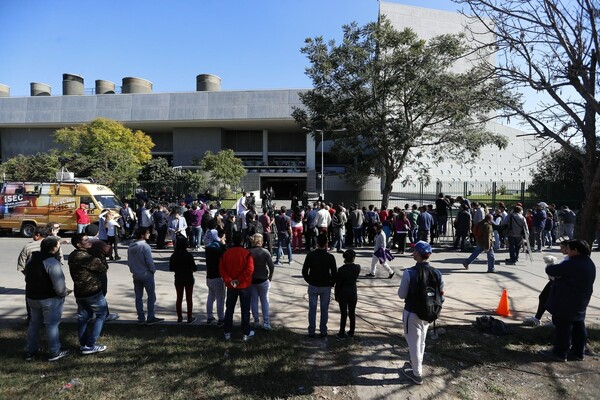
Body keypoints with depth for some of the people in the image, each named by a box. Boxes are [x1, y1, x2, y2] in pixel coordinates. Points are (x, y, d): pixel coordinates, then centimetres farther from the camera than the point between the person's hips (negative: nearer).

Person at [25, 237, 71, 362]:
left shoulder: (31, 260, 5)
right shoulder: (52, 262, -23)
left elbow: (28, 279, 15)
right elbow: (59, 285, -27)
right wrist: (65, 292, -8)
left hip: (32, 298, 8)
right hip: (50, 299, -8)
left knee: (34, 323, 21)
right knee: (52, 325, 4)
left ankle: (31, 352, 32)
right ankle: (54, 353, 14)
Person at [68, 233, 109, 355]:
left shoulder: (73, 256, 6)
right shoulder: (86, 257, -23)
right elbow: (103, 268, -15)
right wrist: (104, 265, 5)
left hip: (79, 292, 9)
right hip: (92, 292, -8)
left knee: (83, 317, 16)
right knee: (101, 315, 5)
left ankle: (83, 344, 24)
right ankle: (90, 346, 5)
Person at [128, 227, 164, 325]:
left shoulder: (131, 246, 5)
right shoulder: (145, 246, -19)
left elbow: (129, 261, 10)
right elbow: (149, 261, -20)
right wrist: (153, 270, -5)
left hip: (136, 275, 7)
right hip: (146, 275, -7)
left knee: (138, 297, 11)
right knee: (151, 296, 3)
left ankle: (141, 318, 18)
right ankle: (151, 318, 5)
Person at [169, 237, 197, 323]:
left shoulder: (173, 256, -6)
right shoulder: (189, 255, -17)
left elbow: (171, 269, 0)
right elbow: (194, 268, -16)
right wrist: (195, 268, 6)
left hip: (178, 279, 3)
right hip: (188, 279, -3)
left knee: (179, 298, 14)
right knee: (189, 298, 8)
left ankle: (179, 317, 21)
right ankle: (190, 317, 15)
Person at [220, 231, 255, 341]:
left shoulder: (226, 253, -1)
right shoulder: (246, 253, -13)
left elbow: (222, 269, -4)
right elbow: (250, 270, -21)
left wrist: (229, 280, -8)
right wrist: (239, 280, -15)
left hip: (231, 286, 3)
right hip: (244, 286, -3)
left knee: (229, 309, 15)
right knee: (245, 310, 7)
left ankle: (227, 333, 22)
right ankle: (246, 334, 15)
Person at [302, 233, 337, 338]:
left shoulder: (310, 255, -9)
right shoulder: (330, 257, -13)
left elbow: (304, 271, -5)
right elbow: (334, 273, -9)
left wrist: (309, 281, 10)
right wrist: (331, 283, 8)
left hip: (313, 286, 1)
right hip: (326, 287, -1)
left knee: (312, 309, 10)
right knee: (324, 309, 12)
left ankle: (311, 331, 15)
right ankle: (323, 331, 20)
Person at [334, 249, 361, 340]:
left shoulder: (341, 270, -17)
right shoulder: (357, 268, -10)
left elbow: (338, 284, -12)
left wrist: (336, 296, 1)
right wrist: (348, 264, -1)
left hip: (343, 294, -2)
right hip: (353, 293, 3)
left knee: (343, 314, 7)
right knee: (352, 313, 14)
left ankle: (341, 334, 16)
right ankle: (351, 332, 26)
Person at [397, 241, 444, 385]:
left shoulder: (409, 273, -24)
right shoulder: (437, 273, -10)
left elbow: (401, 295, -15)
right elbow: (440, 293, 1)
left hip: (412, 313, -5)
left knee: (414, 342, 12)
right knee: (421, 341, 26)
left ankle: (417, 374, 26)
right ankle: (417, 363, 47)